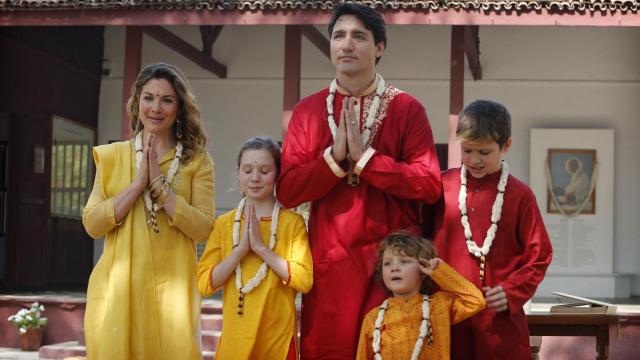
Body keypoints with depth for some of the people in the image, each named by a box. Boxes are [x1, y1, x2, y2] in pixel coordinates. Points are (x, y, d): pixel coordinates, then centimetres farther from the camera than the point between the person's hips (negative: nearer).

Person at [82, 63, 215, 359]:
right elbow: (92, 224, -1)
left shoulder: (197, 161, 3)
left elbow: (202, 229, -8)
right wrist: (138, 183, -10)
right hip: (118, 286, 1)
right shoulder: (111, 156, 8)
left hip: (171, 288, -1)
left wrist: (159, 184, -13)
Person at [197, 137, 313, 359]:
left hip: (278, 339, -2)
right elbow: (205, 284, -3)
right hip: (234, 338, 2)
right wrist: (241, 249, -14)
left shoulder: (292, 222, -2)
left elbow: (304, 281, -12)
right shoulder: (223, 224, 4)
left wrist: (261, 247, -16)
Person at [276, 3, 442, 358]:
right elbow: (287, 190, 0)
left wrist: (364, 156, -15)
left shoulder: (407, 109, 0)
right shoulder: (307, 110, 6)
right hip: (329, 261, 2)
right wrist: (335, 156, -14)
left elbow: (430, 185, -10)